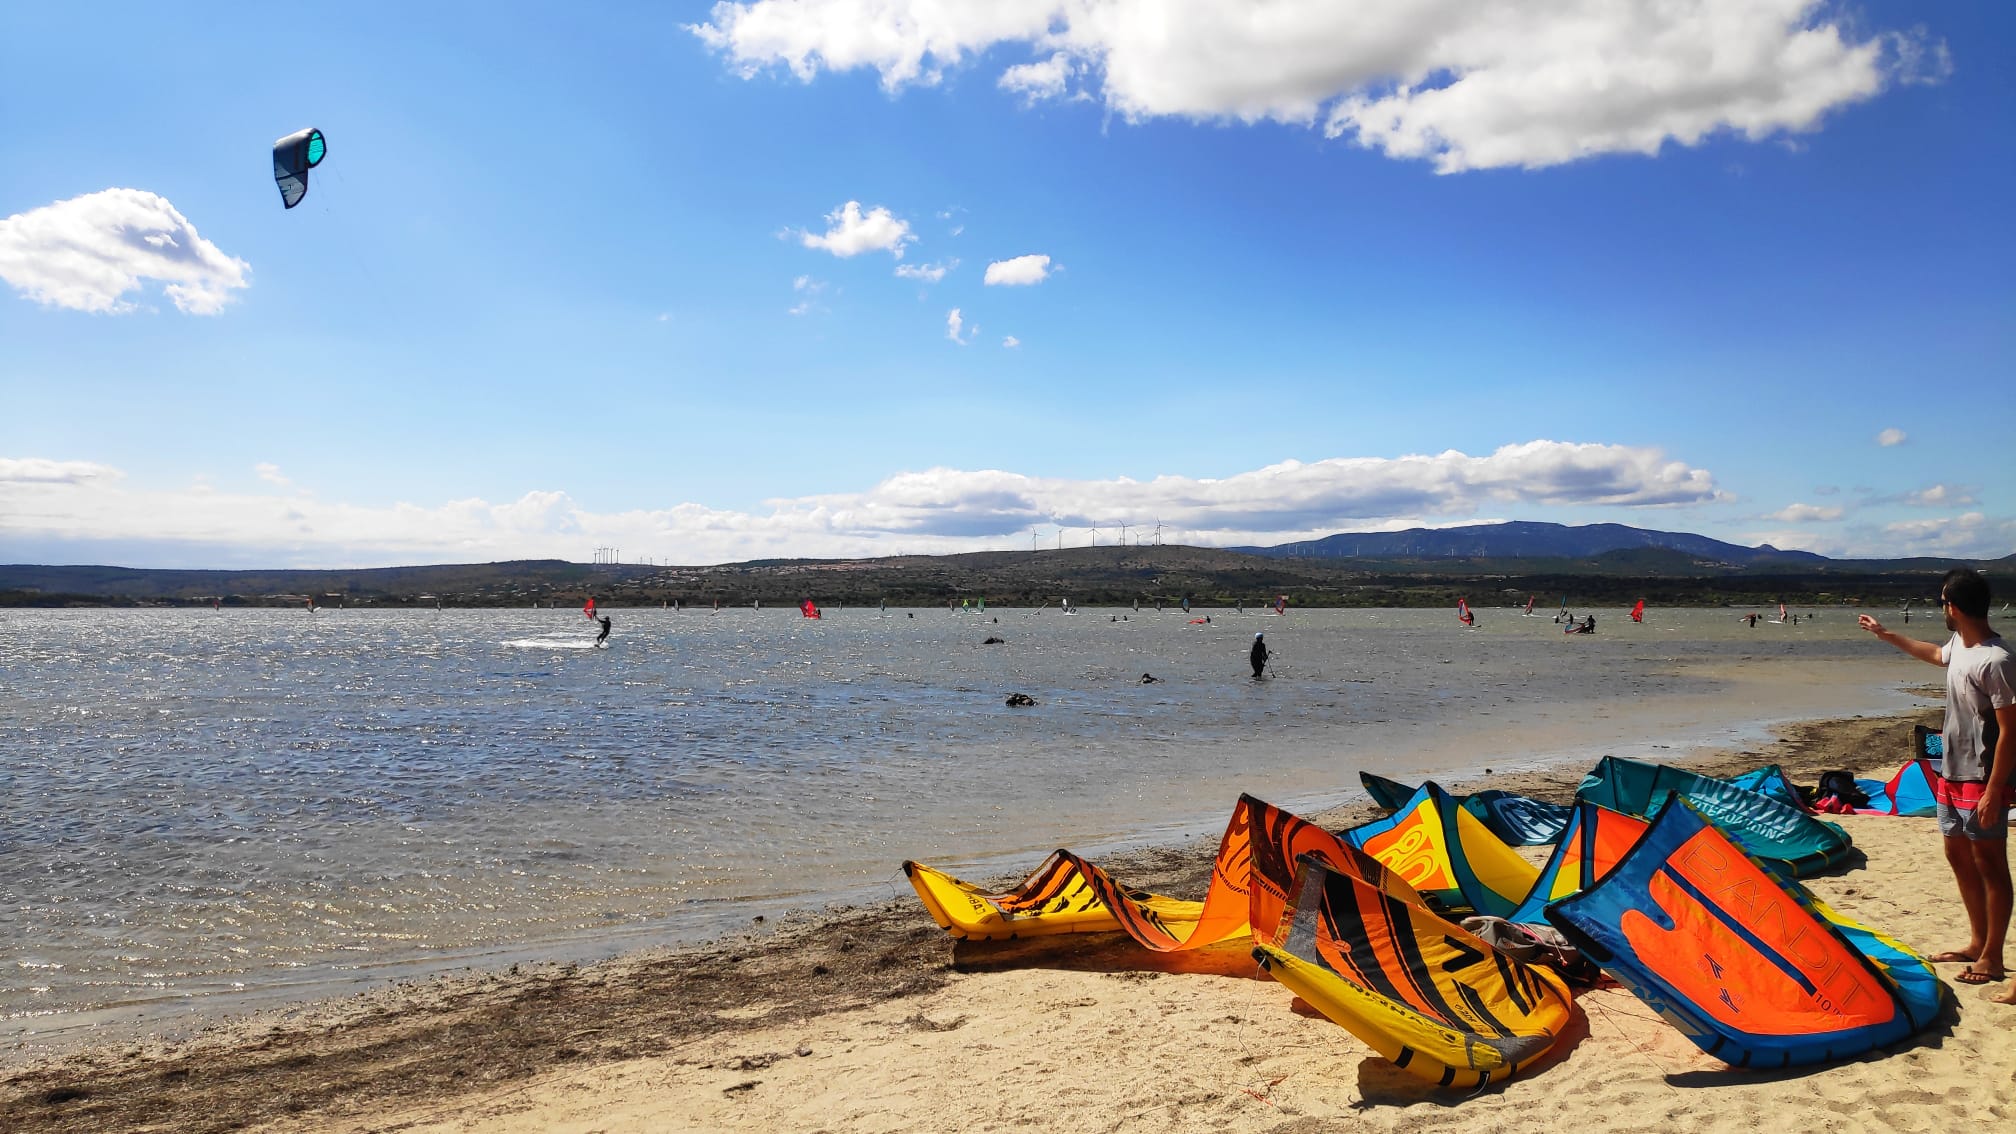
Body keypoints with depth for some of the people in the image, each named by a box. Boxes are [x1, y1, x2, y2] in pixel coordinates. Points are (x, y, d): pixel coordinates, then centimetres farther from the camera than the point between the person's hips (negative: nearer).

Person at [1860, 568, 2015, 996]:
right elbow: (1935, 653, 32)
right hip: (1952, 773, 9)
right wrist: (1886, 634, 41)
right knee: (1958, 855, 16)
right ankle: (1977, 942, 28)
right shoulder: (1958, 645, 5)